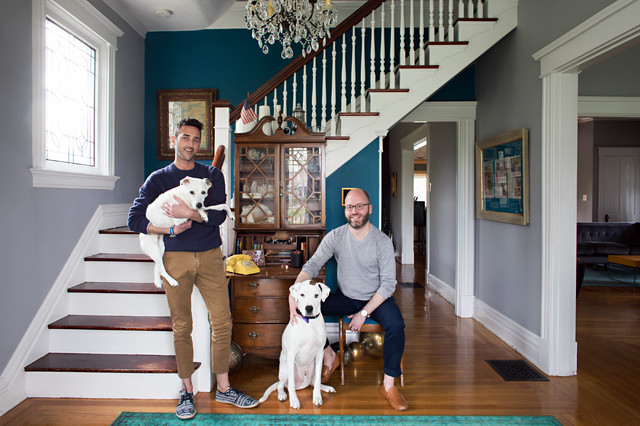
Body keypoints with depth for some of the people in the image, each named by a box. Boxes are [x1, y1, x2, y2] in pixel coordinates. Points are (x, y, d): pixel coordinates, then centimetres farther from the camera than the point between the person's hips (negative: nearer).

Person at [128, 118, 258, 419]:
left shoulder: (212, 175, 10)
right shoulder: (158, 179, 8)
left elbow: (219, 215, -3)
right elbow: (134, 219, 2)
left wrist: (189, 212, -19)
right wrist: (170, 230, -9)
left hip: (210, 256, 1)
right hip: (175, 258, -1)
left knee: (222, 321, 0)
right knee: (182, 326, 5)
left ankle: (223, 388, 16)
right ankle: (187, 391, 20)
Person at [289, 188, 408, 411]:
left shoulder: (382, 241, -14)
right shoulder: (335, 236, -8)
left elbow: (388, 284, -14)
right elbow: (312, 265, -13)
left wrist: (364, 313, -20)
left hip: (377, 298, -2)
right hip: (345, 298, 3)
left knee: (396, 325, -30)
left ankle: (389, 384, -8)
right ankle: (329, 356, 6)